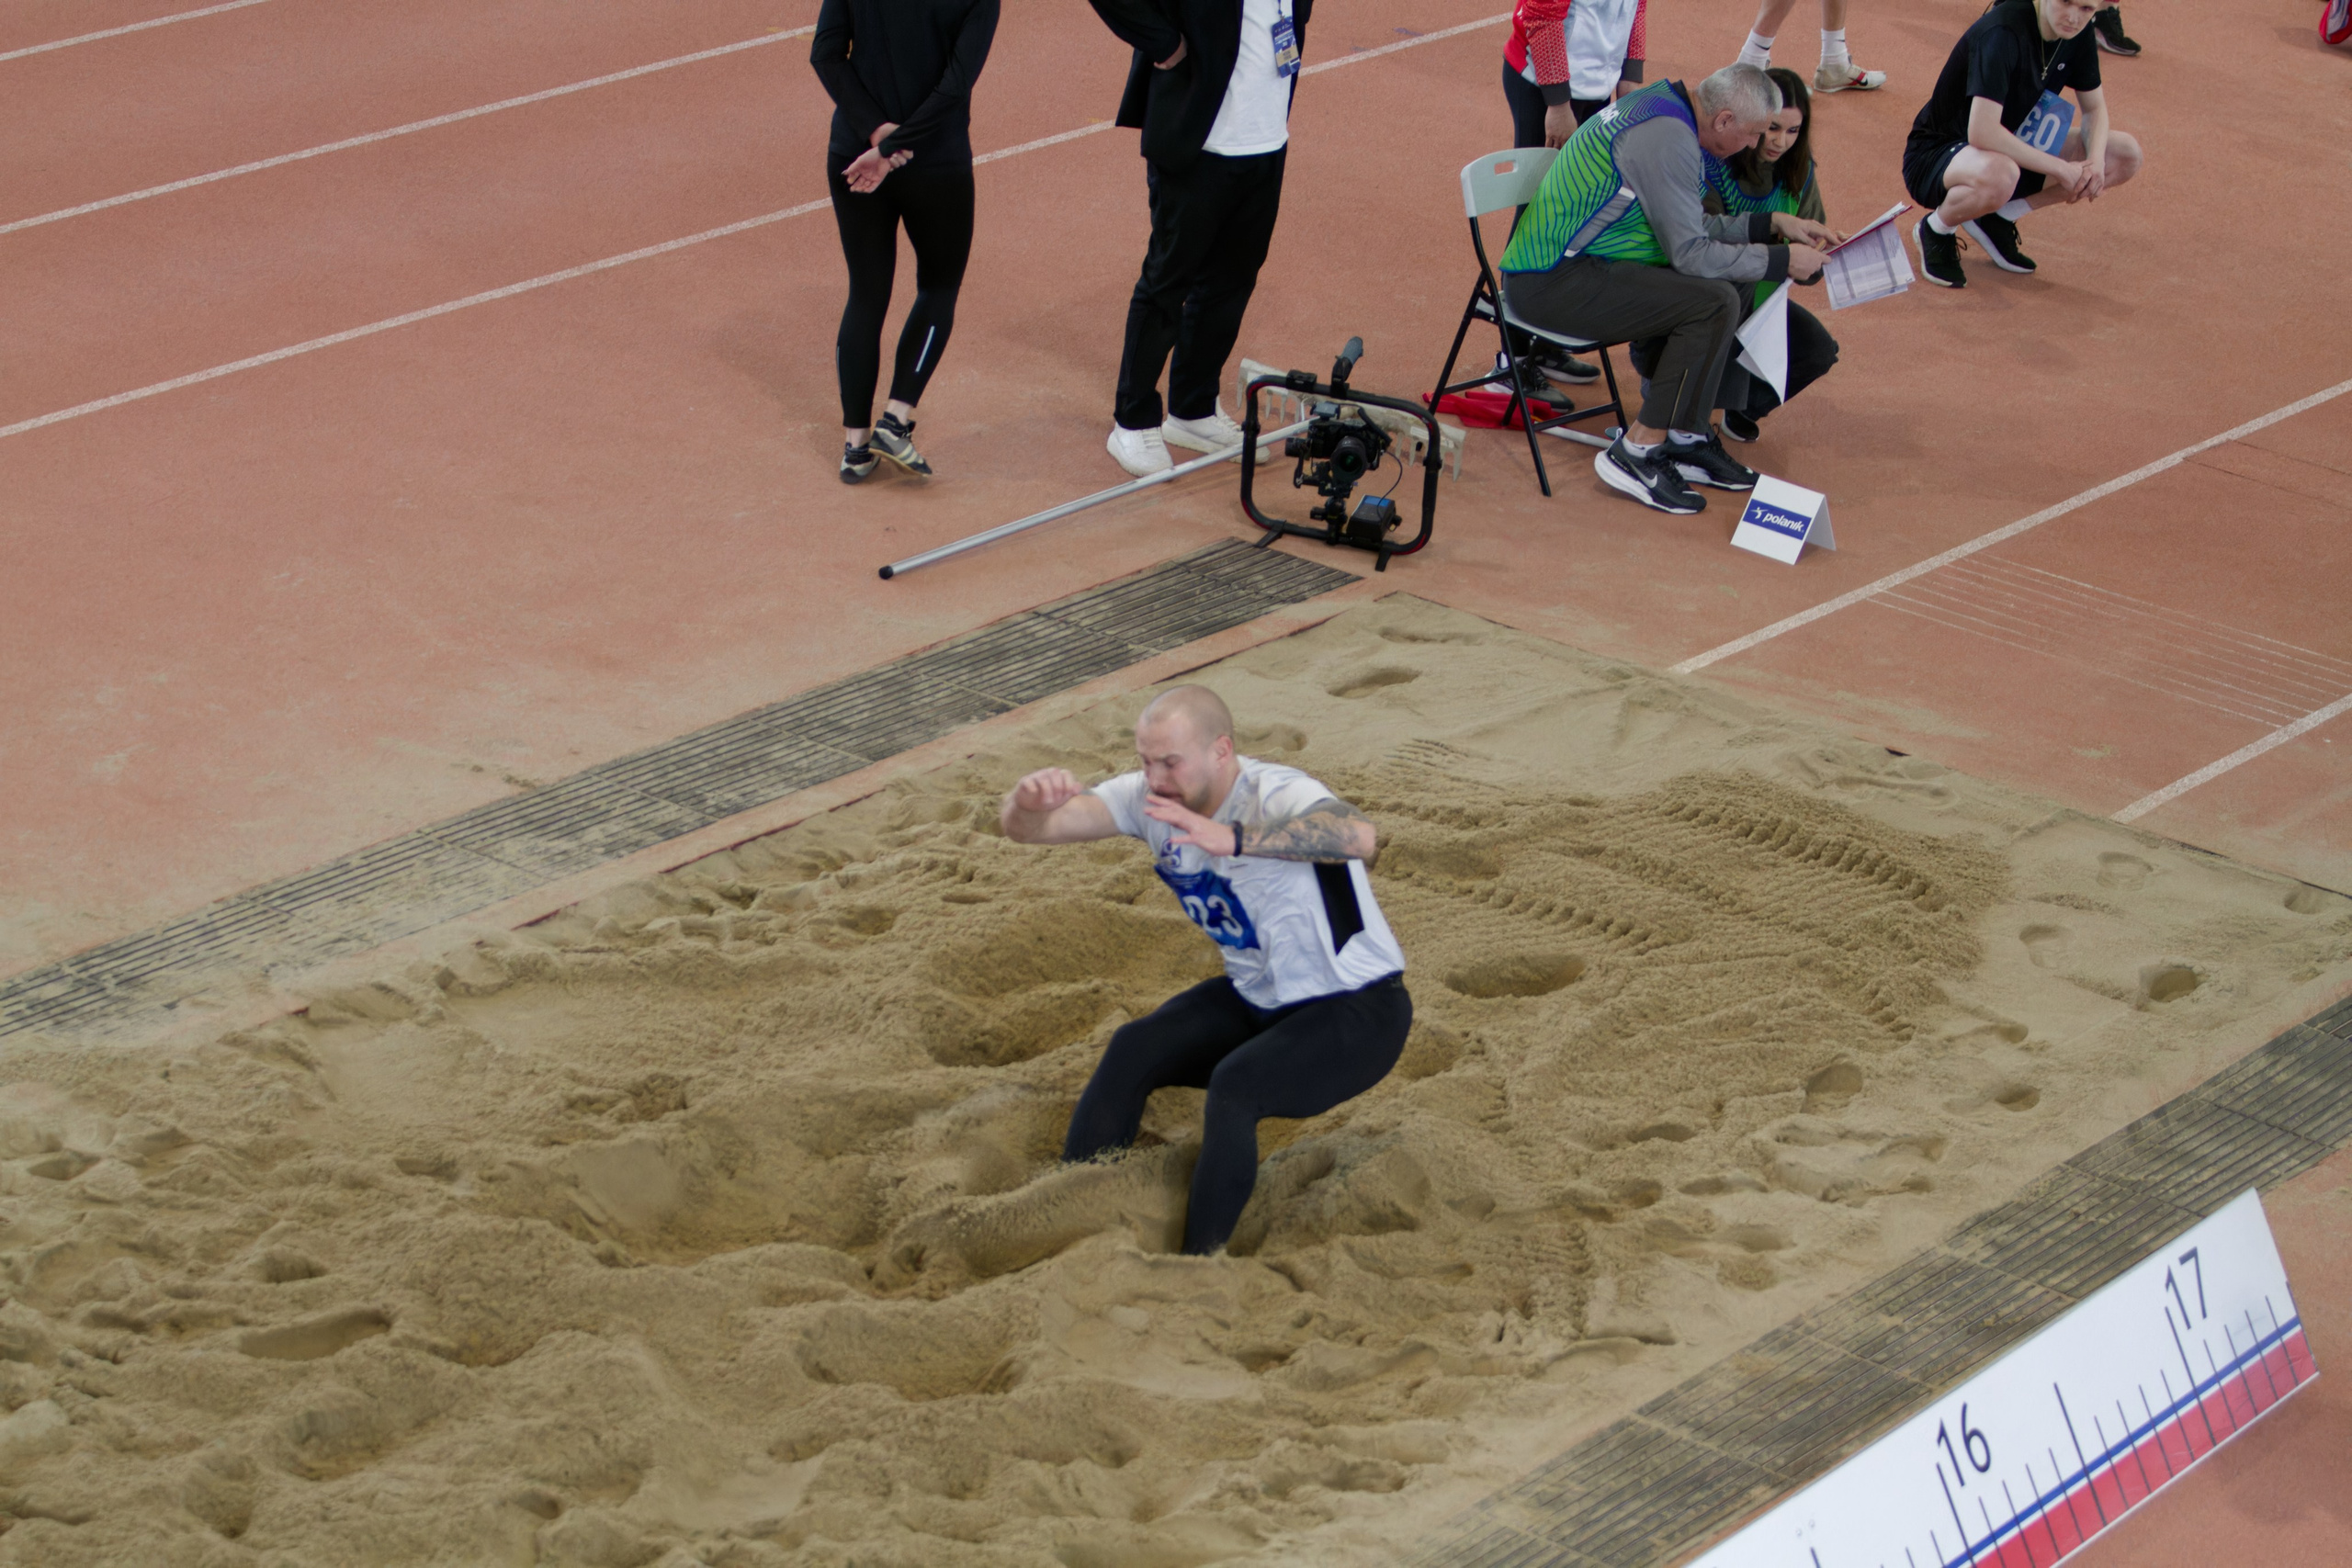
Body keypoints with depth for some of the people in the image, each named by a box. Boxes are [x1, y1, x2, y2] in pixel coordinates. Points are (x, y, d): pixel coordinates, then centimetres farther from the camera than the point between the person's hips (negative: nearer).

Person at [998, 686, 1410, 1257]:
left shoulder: (1276, 795, -29)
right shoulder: (1149, 798, -8)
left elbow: (1358, 837, -51)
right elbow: (1025, 828, -12)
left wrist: (1232, 839, -62)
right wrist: (1029, 800, -38)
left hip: (1358, 1011, -7)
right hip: (1255, 997, 7)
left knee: (1235, 1085, -30)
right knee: (1132, 1051, -13)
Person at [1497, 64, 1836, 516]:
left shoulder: (1664, 107, 12)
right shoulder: (1666, 138, -20)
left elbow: (1691, 227, 20)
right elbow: (1691, 253, -19)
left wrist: (1773, 224, 15)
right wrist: (1782, 260, -12)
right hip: (1553, 283, -11)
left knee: (1722, 292, 9)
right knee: (1714, 302, -20)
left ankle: (1688, 439, 7)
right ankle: (1637, 453, -15)